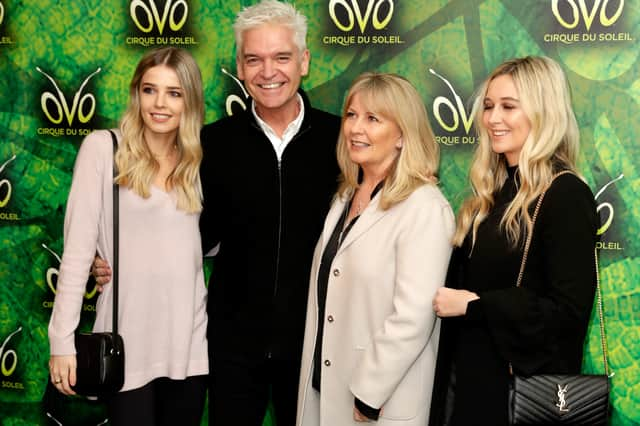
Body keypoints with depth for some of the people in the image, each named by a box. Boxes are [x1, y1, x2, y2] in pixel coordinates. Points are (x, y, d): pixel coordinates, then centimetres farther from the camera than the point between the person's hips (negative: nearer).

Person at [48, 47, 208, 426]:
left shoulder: (198, 160, 8)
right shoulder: (103, 148, -5)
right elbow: (78, 247, -8)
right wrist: (62, 339, -11)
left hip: (189, 337, 4)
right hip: (129, 339, -4)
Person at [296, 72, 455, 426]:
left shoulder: (425, 209, -17)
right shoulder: (346, 197, 8)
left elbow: (412, 319, -23)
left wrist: (367, 397, -19)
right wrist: (313, 379, 11)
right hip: (323, 388, 7)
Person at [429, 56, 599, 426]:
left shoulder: (566, 195, -15)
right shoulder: (495, 191, 10)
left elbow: (568, 310, -21)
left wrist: (474, 306, -17)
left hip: (525, 386, -7)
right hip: (468, 373, 8)